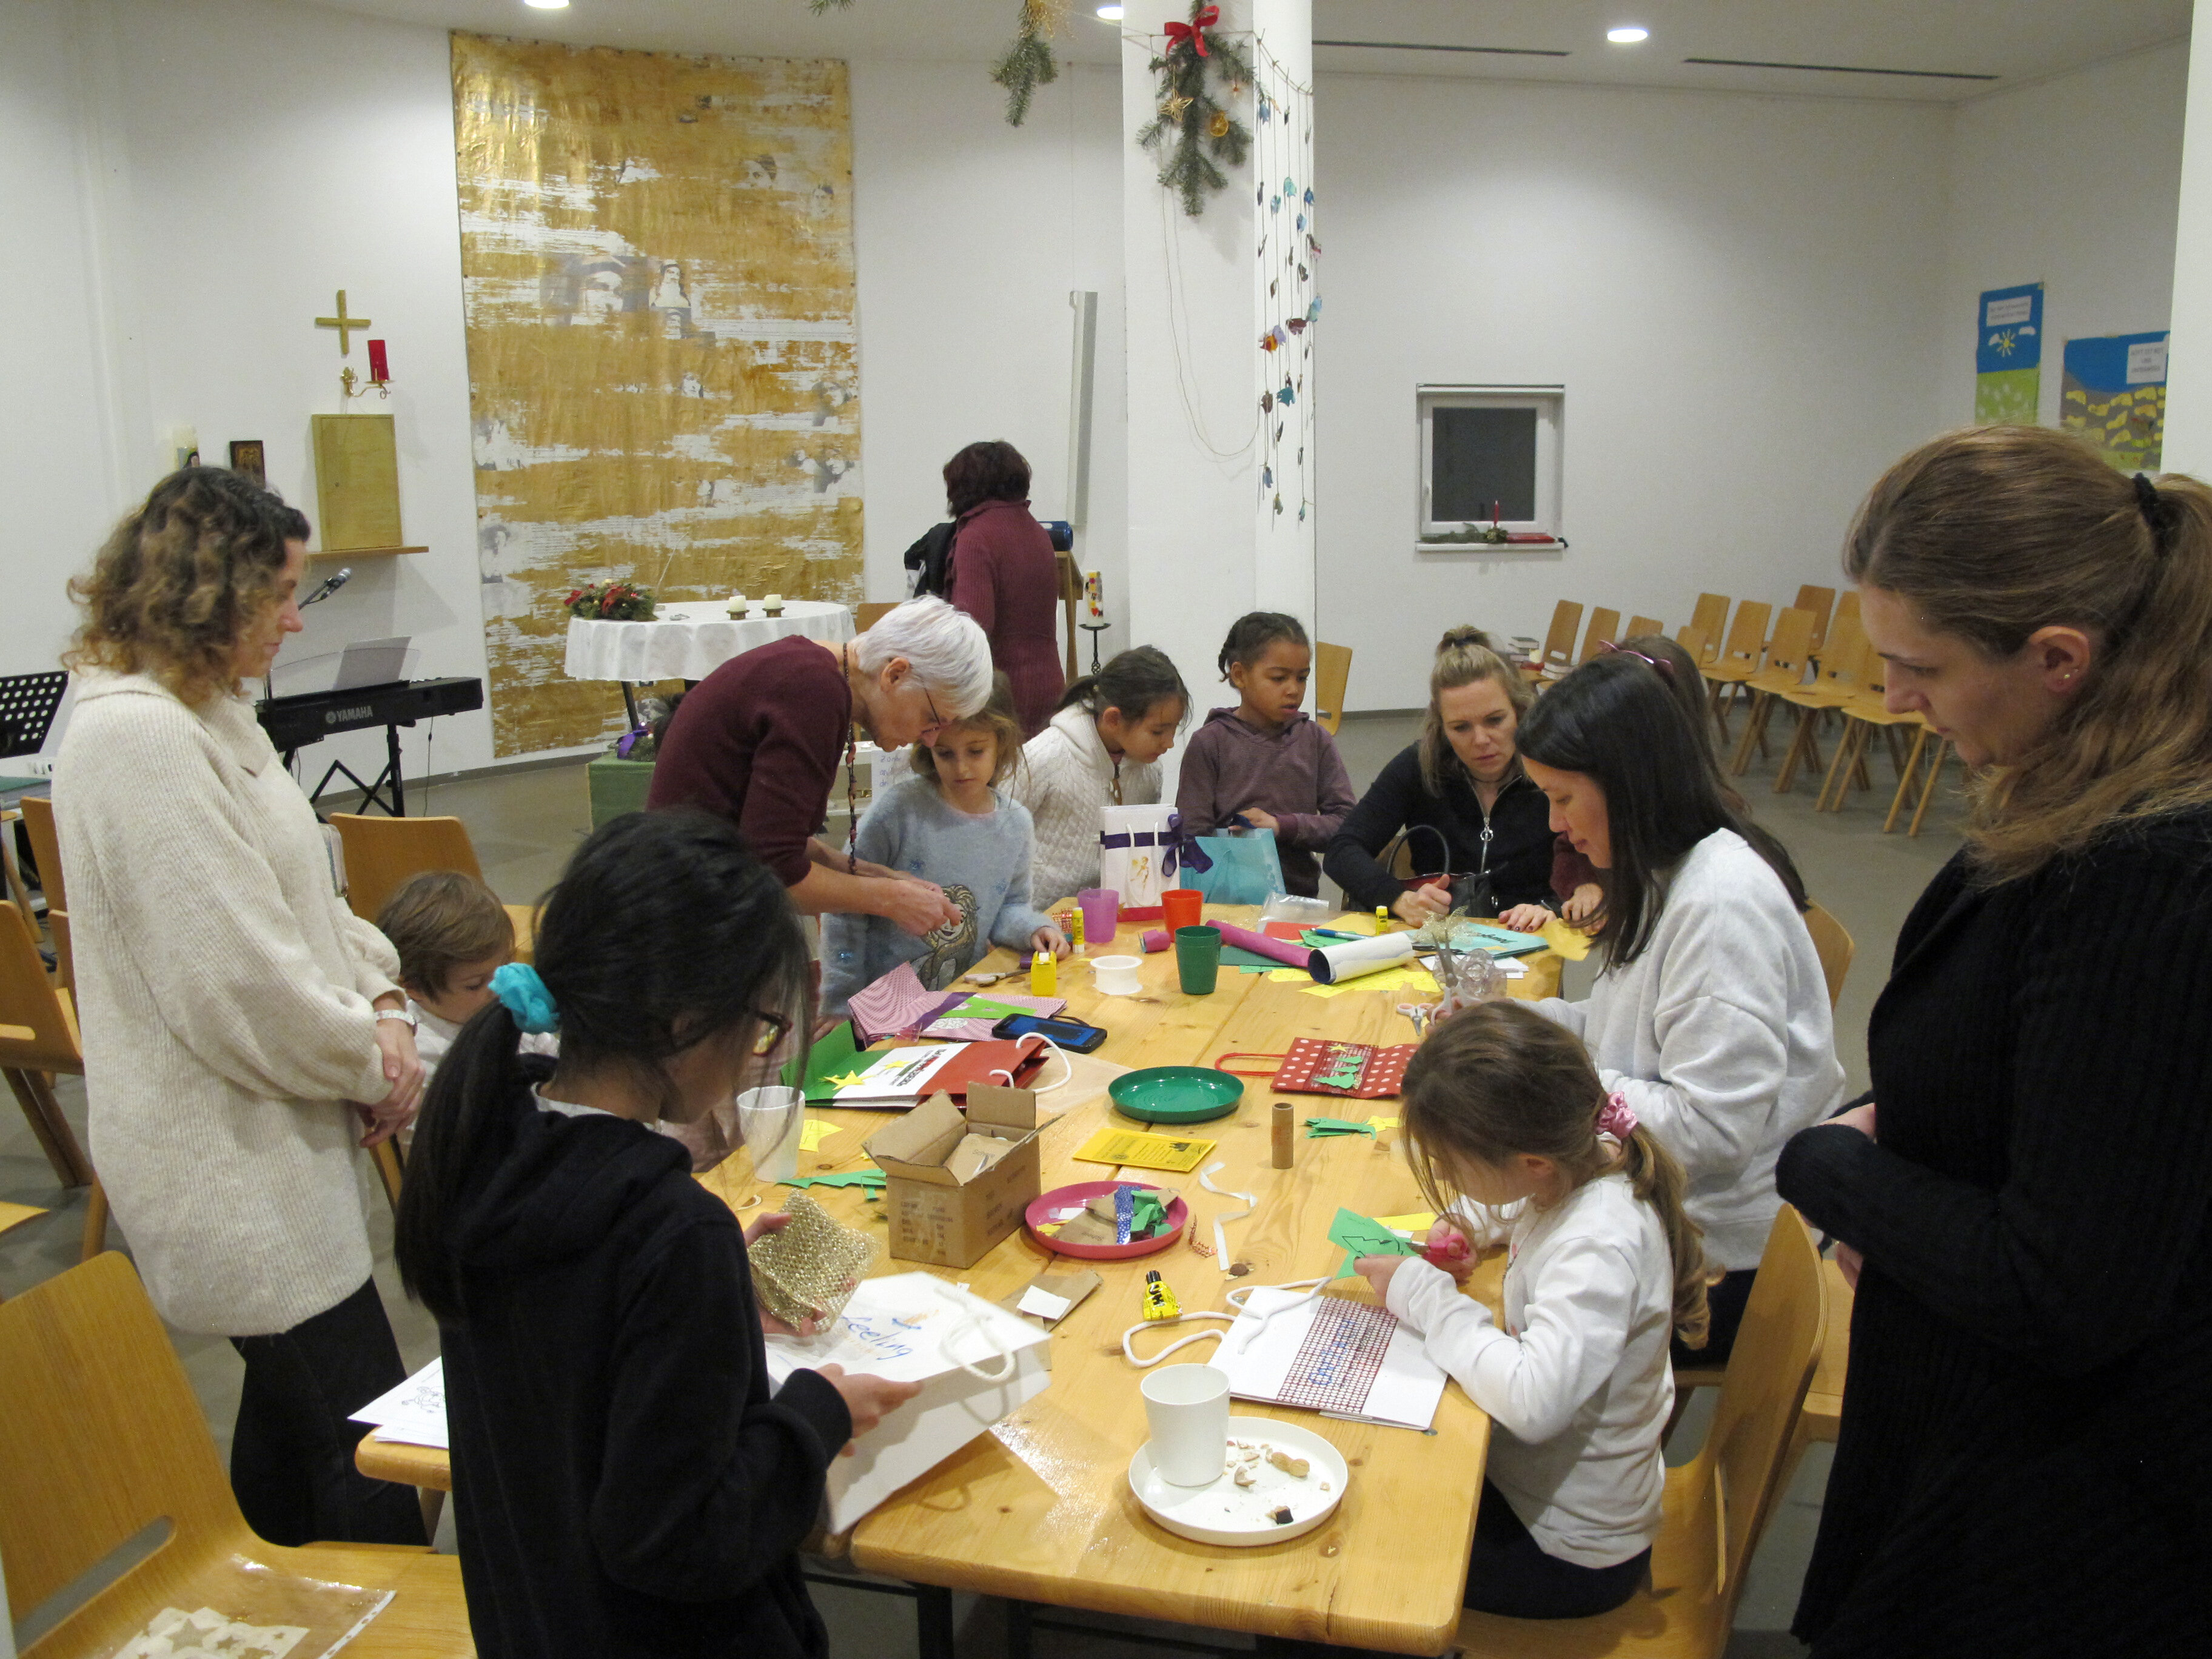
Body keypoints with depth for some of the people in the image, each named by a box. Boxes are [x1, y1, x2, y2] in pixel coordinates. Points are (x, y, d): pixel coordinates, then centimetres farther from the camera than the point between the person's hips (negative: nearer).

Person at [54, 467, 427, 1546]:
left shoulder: (207, 713, 11)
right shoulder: (134, 736, -22)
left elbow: (298, 894, 16)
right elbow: (235, 982, -25)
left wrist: (379, 999, -1)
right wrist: (370, 1062, -10)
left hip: (269, 1151, 10)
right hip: (228, 1174, -10)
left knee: (292, 1410, 23)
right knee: (370, 1451, -4)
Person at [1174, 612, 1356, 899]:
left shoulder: (1316, 741, 11)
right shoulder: (1209, 743, 4)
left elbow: (1346, 823, 6)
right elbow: (1192, 835, -1)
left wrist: (1282, 826, -8)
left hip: (1299, 894, 2)